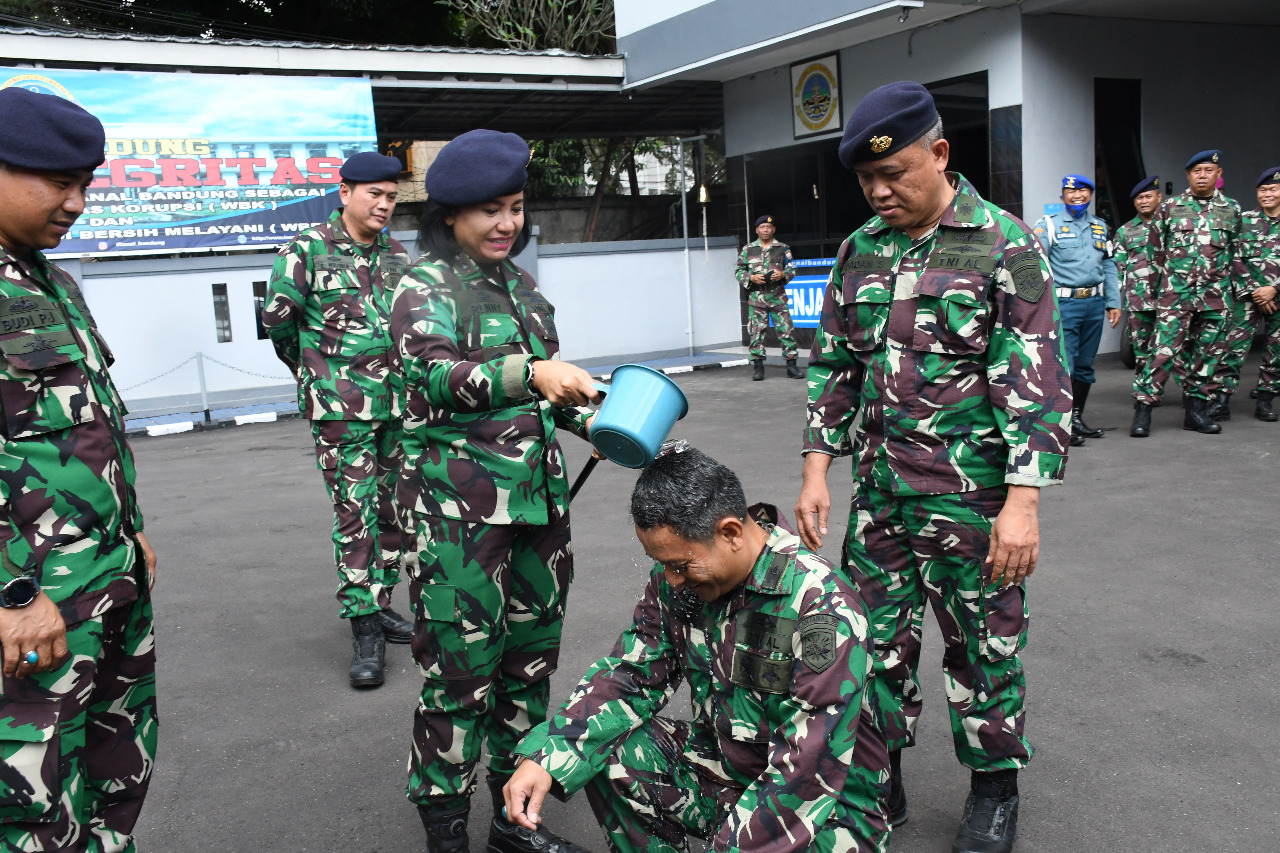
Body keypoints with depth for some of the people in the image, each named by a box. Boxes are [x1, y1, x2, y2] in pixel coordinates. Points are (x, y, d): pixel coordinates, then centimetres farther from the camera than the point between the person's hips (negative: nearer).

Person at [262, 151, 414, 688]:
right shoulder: (307, 251, -5)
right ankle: (365, 630, -2)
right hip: (341, 408, -5)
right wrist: (313, 369, 13)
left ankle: (379, 602, 26)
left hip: (398, 403, 6)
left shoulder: (398, 256, 11)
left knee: (391, 508, 11)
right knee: (354, 512, -7)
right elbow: (277, 317, 2)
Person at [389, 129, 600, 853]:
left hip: (539, 498, 6)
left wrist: (588, 416, 7)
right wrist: (532, 373, -38)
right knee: (462, 669, -1)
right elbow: (439, 374, -23)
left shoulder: (524, 287, 14)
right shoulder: (426, 288, -4)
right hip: (460, 510, -6)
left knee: (531, 658, 13)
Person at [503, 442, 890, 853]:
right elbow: (632, 675, 0)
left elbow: (808, 772, -27)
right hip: (721, 765, 6)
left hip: (828, 803, -6)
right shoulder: (674, 578, -5)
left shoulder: (824, 610, -27)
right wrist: (546, 757, -14)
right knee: (602, 753, -12)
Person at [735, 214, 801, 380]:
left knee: (786, 329, -4)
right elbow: (738, 271, 9)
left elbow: (792, 269, 10)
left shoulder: (783, 248, 9)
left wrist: (782, 275, -11)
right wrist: (751, 278, -9)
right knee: (756, 331, -2)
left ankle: (791, 366, 2)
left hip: (778, 295, 0)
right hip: (756, 296, 0)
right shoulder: (748, 249, 9)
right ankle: (758, 366, 5)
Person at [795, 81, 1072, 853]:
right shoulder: (861, 251, 7)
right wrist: (817, 470, 7)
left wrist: (1023, 499, -17)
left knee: (984, 644, 8)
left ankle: (995, 789, 29)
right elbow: (834, 365, 12)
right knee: (878, 637, 12)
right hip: (879, 493, 5)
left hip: (973, 498, -4)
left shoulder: (1006, 246, -8)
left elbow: (1038, 381, -12)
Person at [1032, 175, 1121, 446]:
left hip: (1094, 303, 6)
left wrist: (1113, 302, 13)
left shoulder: (1099, 226, 18)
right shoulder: (1049, 225, 0)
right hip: (1064, 303, -6)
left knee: (1085, 364, 11)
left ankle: (1077, 418, 20)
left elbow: (1109, 266, 20)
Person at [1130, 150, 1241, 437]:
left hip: (1216, 296, 3)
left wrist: (1219, 275, 17)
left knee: (1208, 353, 7)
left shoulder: (1232, 210, 9)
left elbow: (1234, 250, 19)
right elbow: (1156, 249, 10)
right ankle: (1143, 408, -8)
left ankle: (1197, 409, 17)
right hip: (1176, 294, -3)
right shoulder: (1169, 208, 3)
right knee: (1164, 349, -10)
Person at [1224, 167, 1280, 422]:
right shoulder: (1245, 221, 7)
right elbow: (1237, 260, 2)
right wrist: (1254, 291, -7)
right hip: (1248, 295, 0)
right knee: (1235, 345, -10)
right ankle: (1222, 396, -7)